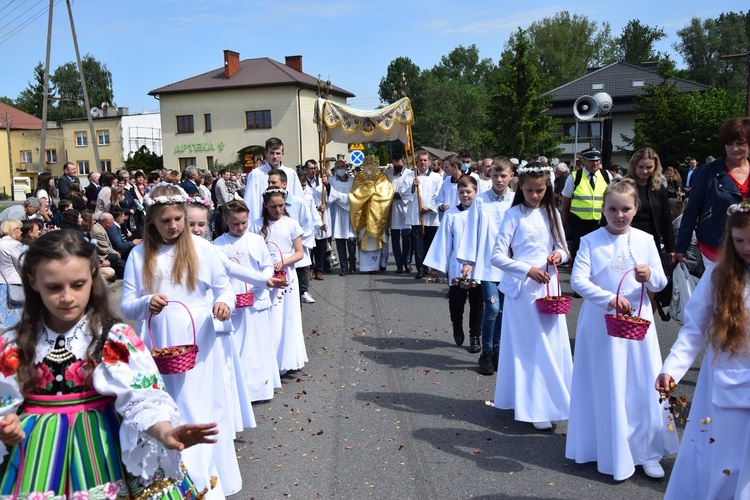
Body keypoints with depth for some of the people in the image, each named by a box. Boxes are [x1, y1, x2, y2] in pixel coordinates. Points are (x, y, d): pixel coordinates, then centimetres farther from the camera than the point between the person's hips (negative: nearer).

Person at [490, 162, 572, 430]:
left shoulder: (551, 213, 9)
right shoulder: (514, 214, -6)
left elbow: (563, 249, 16)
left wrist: (559, 254, -7)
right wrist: (527, 270, -20)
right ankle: (534, 407, 6)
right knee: (531, 347, -2)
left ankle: (551, 399, 23)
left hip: (549, 285, 5)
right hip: (523, 287, -5)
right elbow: (497, 256, -11)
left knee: (552, 344, 8)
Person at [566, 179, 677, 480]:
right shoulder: (590, 241, -4)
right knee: (607, 388, 4)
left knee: (643, 386, 6)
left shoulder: (645, 240, 4)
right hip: (600, 322, -2)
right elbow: (578, 280, -14)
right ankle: (614, 455, 17)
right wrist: (609, 299, -28)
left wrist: (650, 277, -19)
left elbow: (661, 284, 4)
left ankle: (647, 451, 21)